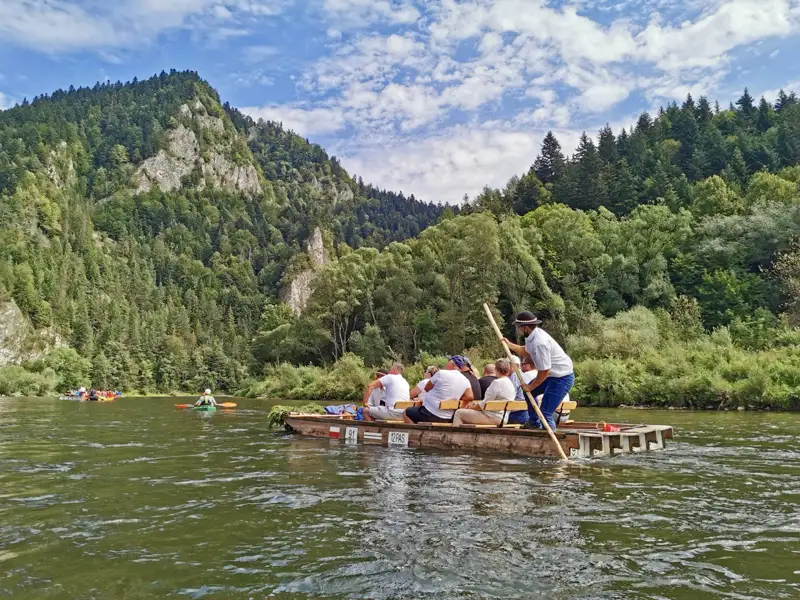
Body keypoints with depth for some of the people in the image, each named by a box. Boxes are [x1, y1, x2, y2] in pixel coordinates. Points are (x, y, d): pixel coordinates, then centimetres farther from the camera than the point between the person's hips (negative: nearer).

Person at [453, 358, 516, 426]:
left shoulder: (497, 382, -17)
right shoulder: (510, 384, 12)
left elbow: (485, 404, -16)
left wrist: (472, 407, 0)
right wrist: (477, 404, 13)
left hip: (492, 418, -10)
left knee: (459, 412, -3)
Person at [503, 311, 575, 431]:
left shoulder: (539, 343, -31)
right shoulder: (532, 335, -1)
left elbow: (544, 372, -26)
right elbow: (527, 352, 21)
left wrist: (530, 387, -13)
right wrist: (510, 345, 12)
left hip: (562, 378, -11)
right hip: (554, 374, 11)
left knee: (545, 414, -14)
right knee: (528, 391, 26)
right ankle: (534, 423, 40)